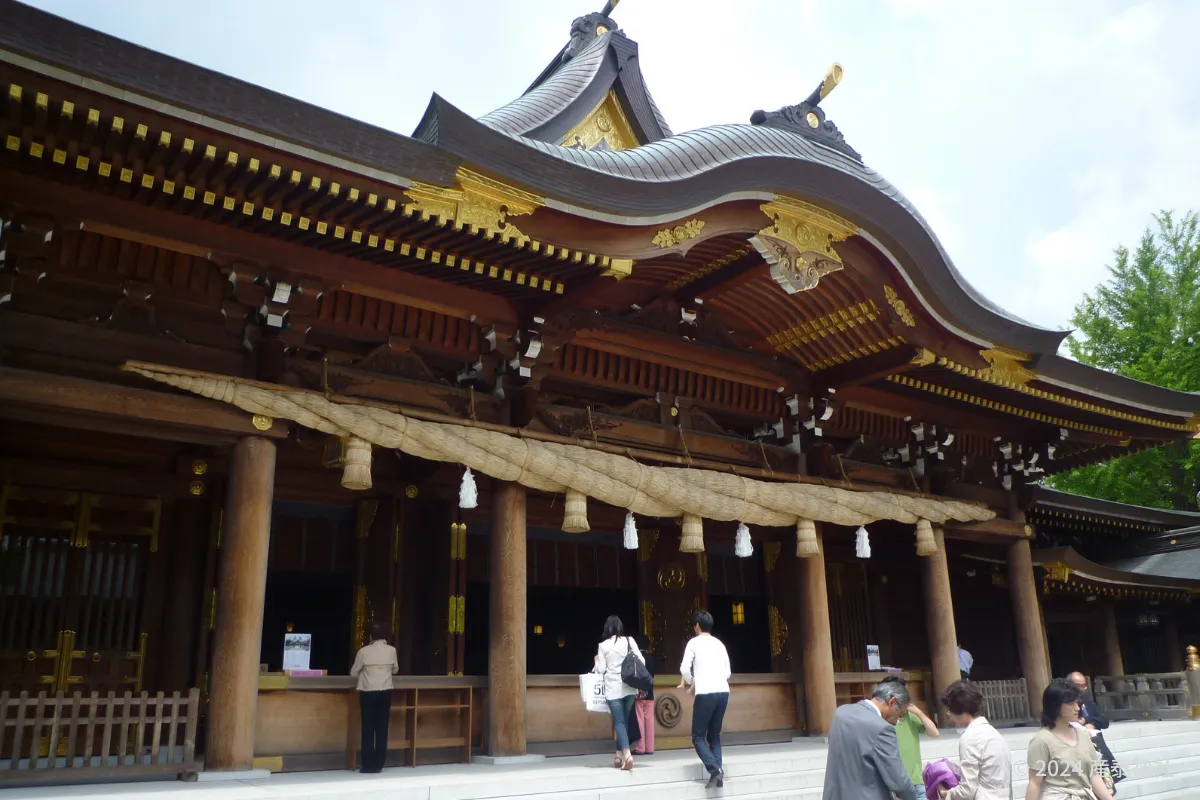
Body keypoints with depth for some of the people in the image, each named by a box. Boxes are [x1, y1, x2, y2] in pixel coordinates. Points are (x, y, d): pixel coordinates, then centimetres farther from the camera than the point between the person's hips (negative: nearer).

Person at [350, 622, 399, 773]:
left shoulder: (364, 651, -8)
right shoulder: (391, 650, 0)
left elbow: (353, 673, 2)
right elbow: (395, 670, 16)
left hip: (368, 692, -2)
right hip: (385, 692, 2)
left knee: (368, 728, 4)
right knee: (382, 728, 7)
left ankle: (368, 764, 4)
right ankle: (378, 764, 10)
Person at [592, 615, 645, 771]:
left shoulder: (603, 645, -4)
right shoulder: (629, 641, 1)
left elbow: (601, 669, -3)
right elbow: (641, 661, -1)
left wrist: (596, 662, 17)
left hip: (613, 688, -2)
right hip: (629, 687, 3)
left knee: (619, 722, -2)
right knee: (624, 720, 15)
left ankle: (627, 754, -19)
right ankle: (619, 755, 19)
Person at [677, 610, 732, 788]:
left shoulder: (694, 642, 1)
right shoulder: (719, 643, 16)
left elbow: (685, 668, -6)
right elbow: (728, 672, 17)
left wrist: (690, 681, 16)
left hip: (705, 693, -5)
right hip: (723, 691, 6)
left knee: (698, 736, 3)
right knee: (714, 735, 16)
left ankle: (715, 770, -14)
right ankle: (718, 773, 6)